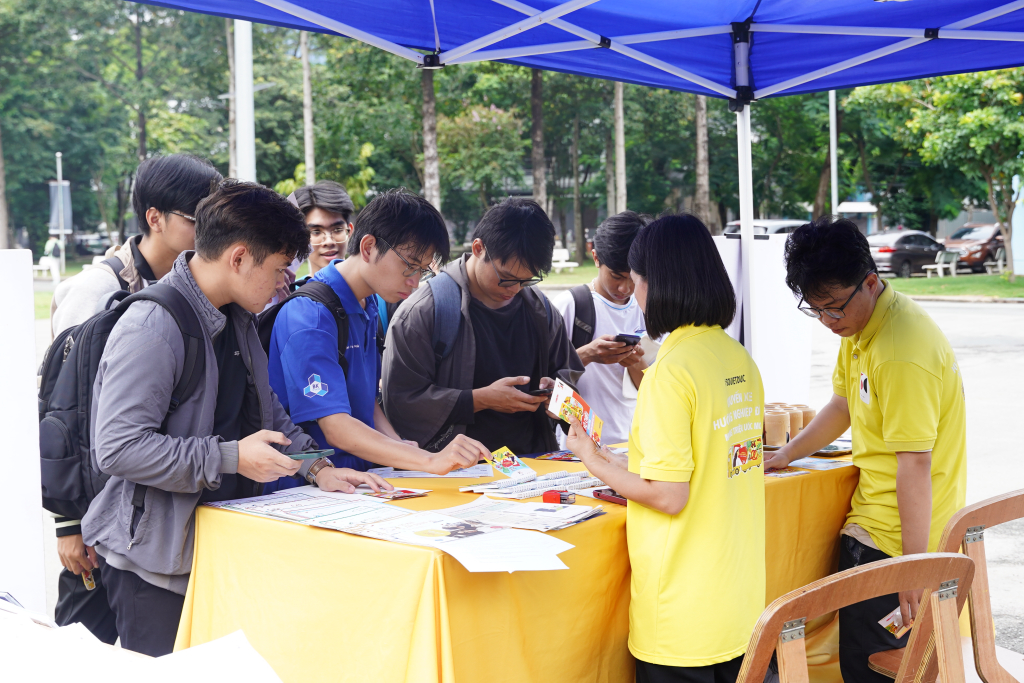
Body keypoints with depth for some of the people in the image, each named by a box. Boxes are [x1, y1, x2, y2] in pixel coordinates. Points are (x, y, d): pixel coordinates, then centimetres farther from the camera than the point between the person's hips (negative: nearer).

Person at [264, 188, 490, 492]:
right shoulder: (310, 318, -16)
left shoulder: (368, 307, 13)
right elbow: (336, 428, -23)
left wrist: (399, 446, 1)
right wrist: (431, 461, -30)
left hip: (354, 481, 8)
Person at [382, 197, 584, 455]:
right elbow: (400, 400, -12)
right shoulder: (420, 313, -7)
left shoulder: (540, 310, 12)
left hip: (533, 460, 2)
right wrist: (482, 399, -15)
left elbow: (569, 374, 27)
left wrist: (554, 389, 2)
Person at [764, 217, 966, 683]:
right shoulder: (857, 327, 6)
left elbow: (914, 464, -25)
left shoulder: (901, 354, -26)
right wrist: (788, 454, 19)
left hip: (894, 539, -10)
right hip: (874, 527, 10)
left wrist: (913, 565, -21)